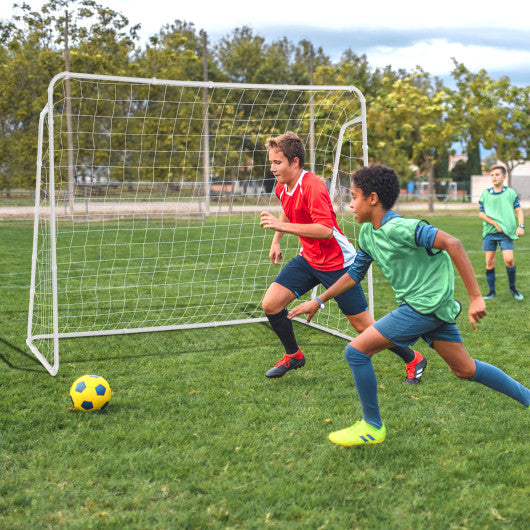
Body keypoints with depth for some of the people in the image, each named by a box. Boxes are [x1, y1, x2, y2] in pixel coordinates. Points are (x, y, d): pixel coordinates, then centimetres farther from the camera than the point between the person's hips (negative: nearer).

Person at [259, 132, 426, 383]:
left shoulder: (312, 186, -24)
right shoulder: (282, 187, 3)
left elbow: (326, 229, -34)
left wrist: (282, 226, -34)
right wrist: (276, 240, 23)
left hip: (337, 263, -8)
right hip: (308, 259, 8)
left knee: (363, 325, -1)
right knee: (270, 304, -3)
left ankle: (414, 360, 18)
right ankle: (293, 355, 20)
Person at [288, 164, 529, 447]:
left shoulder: (398, 228, -21)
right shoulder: (367, 233, 8)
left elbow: (452, 243, -28)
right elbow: (354, 273, 21)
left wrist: (475, 297, -28)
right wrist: (318, 301, 21)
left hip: (427, 304, -9)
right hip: (422, 306, 9)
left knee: (356, 351, -8)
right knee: (464, 369, 16)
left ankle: (372, 427, 6)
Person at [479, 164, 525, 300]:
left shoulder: (510, 192, 4)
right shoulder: (485, 193, 6)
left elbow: (519, 210, 6)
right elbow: (481, 213, 3)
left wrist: (521, 226, -9)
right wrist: (495, 224, -8)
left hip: (506, 232, -2)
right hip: (489, 232, 2)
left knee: (509, 260, -14)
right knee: (489, 262, 1)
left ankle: (512, 287, 9)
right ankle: (492, 291, 13)